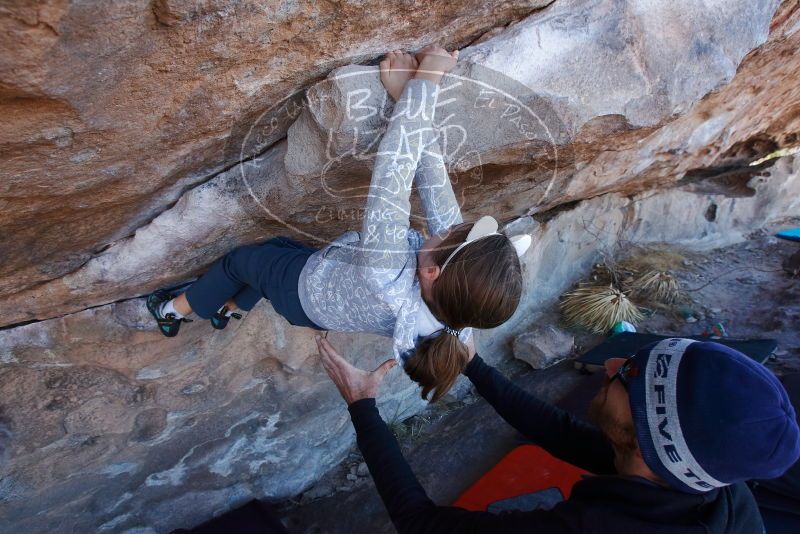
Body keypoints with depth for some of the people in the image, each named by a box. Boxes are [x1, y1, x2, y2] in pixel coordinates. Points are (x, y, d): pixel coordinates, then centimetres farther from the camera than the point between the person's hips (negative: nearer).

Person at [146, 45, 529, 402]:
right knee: (277, 245, 27)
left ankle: (172, 311, 48)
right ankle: (228, 307, 53)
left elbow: (396, 161, -50)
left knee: (237, 260, 19)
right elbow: (435, 182, -30)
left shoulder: (388, 281, -51)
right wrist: (409, 95, -28)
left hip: (305, 291, -5)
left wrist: (425, 75, -40)